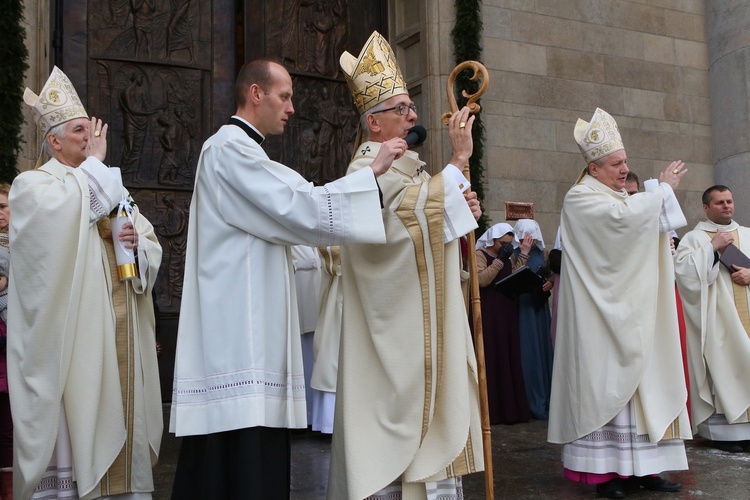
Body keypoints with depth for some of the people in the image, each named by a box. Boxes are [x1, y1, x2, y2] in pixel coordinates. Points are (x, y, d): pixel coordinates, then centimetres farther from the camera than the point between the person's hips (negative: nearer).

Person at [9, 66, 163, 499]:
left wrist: (138, 244, -7)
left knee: (117, 408, 7)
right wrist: (94, 161, -8)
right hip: (73, 330, -6)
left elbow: (152, 248, 16)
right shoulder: (32, 184, 2)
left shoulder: (109, 185, 20)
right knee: (74, 413, -5)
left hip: (119, 329, 6)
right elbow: (69, 208, -23)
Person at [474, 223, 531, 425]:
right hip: (488, 313, -6)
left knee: (510, 358, 4)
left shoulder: (510, 256, 18)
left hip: (507, 312, 6)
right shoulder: (481, 255, -2)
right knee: (491, 358, -8)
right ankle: (491, 409, -5)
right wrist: (499, 260, -18)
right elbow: (481, 280, -18)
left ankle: (510, 407, 8)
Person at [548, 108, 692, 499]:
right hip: (603, 314, -8)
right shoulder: (581, 199, -7)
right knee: (605, 383, -7)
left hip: (632, 313, 9)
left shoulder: (621, 199, 20)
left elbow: (642, 242, 21)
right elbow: (622, 217, -25)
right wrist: (662, 187, -12)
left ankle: (642, 466, 11)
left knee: (639, 380, 6)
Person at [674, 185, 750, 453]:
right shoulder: (694, 238, 5)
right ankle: (723, 430, -2)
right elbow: (682, 269, -10)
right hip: (716, 318, -4)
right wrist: (713, 247, -12)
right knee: (721, 368, -7)